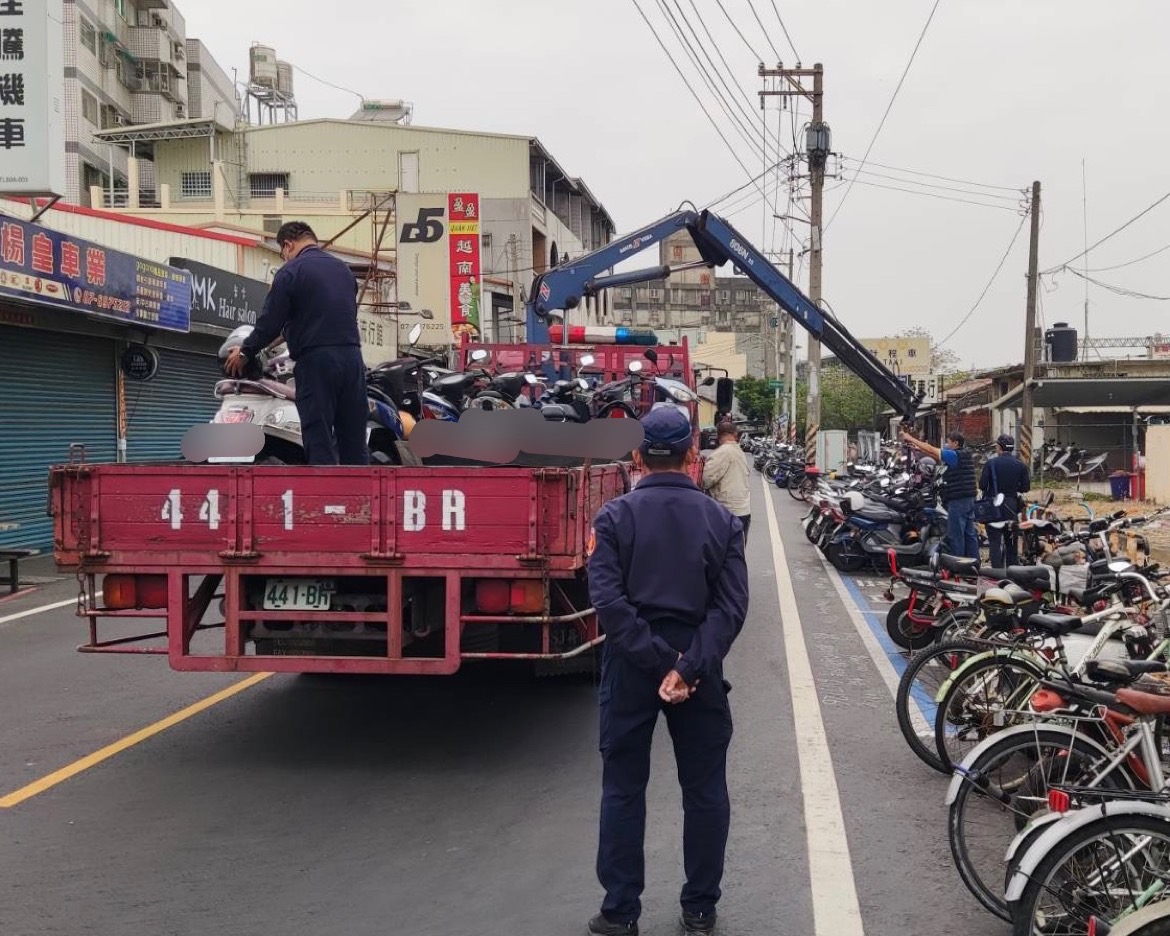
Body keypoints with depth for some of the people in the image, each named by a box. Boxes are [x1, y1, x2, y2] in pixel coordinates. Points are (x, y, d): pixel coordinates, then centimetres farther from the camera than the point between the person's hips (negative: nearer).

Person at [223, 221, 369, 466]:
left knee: (319, 440, -3)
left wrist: (245, 352, 8)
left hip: (316, 362, -6)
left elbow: (270, 321, -5)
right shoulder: (343, 268, 17)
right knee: (353, 439, 8)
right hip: (352, 357, 6)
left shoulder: (290, 272, -3)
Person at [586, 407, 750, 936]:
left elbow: (607, 599, -16)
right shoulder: (721, 520, -1)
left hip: (630, 666, -1)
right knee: (705, 790, 13)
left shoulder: (614, 517, -6)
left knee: (623, 789, 10)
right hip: (700, 665, 1)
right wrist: (689, 667, -16)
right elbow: (732, 604, -11)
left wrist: (660, 662, -16)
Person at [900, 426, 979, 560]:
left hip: (957, 501, -9)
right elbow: (937, 457, 17)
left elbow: (932, 450, -12)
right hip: (969, 499, 9)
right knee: (970, 534, 12)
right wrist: (919, 448, 16)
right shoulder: (966, 454, 13)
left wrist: (911, 439, -4)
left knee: (955, 535, -4)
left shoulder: (955, 455, -15)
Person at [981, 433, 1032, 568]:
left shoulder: (991, 463, -9)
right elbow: (1026, 488, 1)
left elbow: (982, 484, -10)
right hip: (1012, 505, 3)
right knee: (1012, 541, 14)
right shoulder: (1020, 465, 0)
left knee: (995, 541, -1)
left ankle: (997, 571, -8)